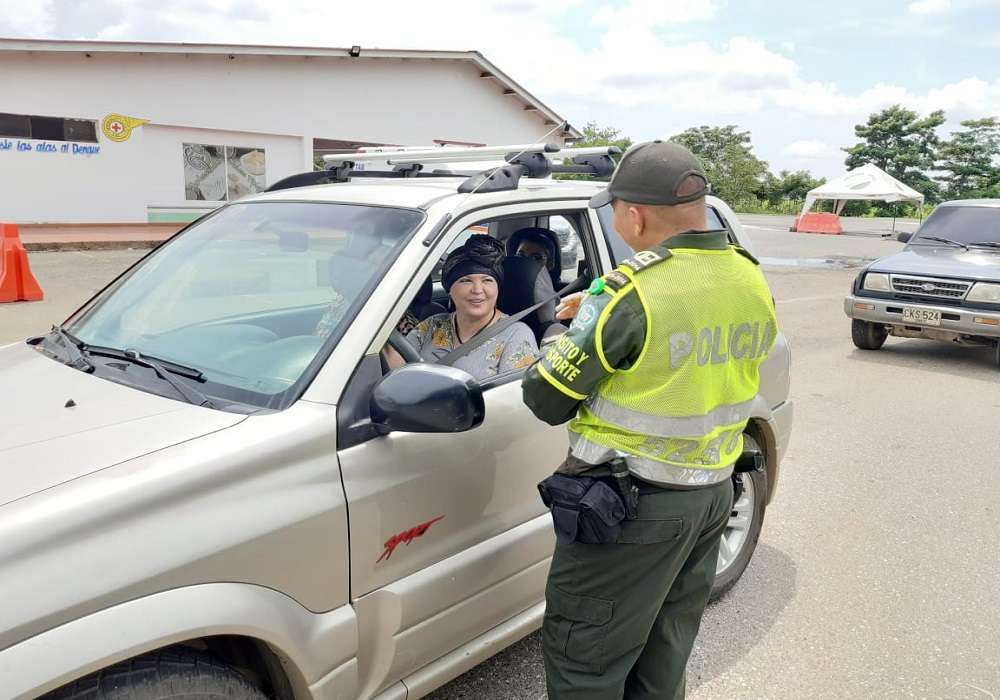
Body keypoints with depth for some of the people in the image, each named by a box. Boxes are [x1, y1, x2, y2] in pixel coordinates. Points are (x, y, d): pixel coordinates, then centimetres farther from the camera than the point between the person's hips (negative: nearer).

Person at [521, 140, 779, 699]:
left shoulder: (632, 294, -23)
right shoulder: (753, 282, 1)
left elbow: (547, 401, -18)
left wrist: (581, 337, 3)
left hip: (631, 506, -8)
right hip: (714, 493, 8)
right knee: (665, 651, 24)